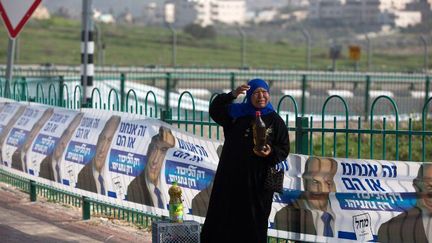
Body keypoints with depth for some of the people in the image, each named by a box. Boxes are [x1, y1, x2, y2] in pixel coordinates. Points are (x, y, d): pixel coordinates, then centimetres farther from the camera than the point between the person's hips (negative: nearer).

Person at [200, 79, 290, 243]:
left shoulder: (275, 121, 0)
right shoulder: (236, 113, 4)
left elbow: (284, 150, 1)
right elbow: (214, 110, -5)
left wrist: (270, 153, -21)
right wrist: (232, 95, -19)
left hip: (258, 180, -2)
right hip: (230, 176, 2)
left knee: (254, 222, 4)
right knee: (223, 218, 8)